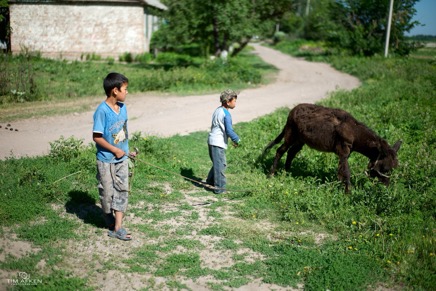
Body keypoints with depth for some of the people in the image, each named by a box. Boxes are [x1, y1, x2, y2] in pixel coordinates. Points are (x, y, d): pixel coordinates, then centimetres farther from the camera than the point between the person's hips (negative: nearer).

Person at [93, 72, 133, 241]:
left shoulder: (122, 107, 1)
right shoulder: (102, 111, -19)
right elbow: (97, 137, -18)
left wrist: (126, 150, 8)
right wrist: (115, 150, -15)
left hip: (122, 158, 6)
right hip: (106, 160, -6)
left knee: (122, 190, 5)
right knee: (107, 193, 7)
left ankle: (118, 227, 10)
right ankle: (112, 224, 27)